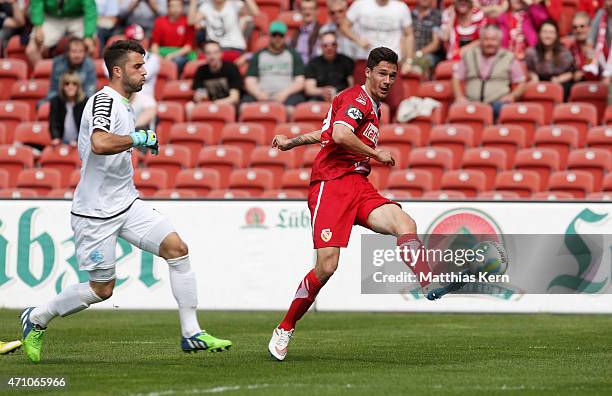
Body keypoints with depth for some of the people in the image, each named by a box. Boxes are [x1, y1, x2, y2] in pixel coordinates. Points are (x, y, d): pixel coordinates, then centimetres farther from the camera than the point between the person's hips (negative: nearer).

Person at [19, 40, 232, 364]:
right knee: (102, 289, 0)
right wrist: (138, 138, -25)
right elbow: (99, 144, -37)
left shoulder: (121, 104, 14)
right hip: (96, 212, -9)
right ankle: (36, 319, 23)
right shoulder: (104, 101, -17)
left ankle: (191, 334, -4)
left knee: (177, 248, -7)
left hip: (127, 203, 9)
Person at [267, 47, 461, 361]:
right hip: (331, 184, -8)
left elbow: (329, 132, 36)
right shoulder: (357, 99, -4)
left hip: (359, 187, 8)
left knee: (405, 224, -21)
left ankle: (430, 286, -41)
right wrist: (377, 154, -12)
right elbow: (339, 135, -23)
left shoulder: (373, 107, 25)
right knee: (327, 266, -15)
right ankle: (285, 329, 2)